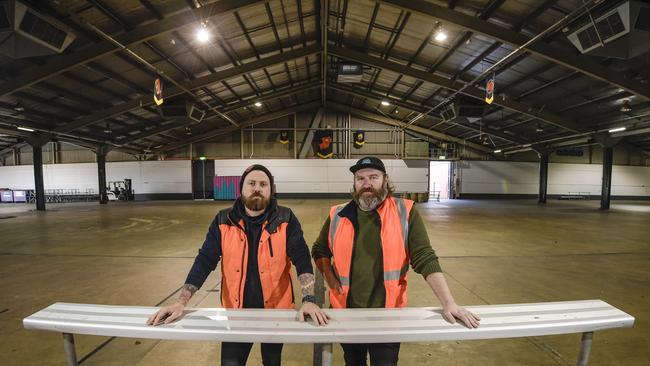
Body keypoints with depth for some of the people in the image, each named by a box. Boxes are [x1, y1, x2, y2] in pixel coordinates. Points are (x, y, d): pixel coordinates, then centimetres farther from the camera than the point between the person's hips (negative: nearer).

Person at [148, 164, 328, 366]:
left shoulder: (285, 220, -14)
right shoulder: (223, 221, -8)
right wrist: (181, 302, -14)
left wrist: (308, 300, -26)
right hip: (236, 312, 1)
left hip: (276, 311, 0)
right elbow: (204, 261, -6)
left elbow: (302, 260, -16)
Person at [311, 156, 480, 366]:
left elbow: (426, 260, -12)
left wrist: (448, 303, -16)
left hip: (388, 314, -2)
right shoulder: (338, 216, -5)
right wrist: (329, 277, -4)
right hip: (346, 312, 3)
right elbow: (319, 250, 9)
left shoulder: (405, 213, -11)